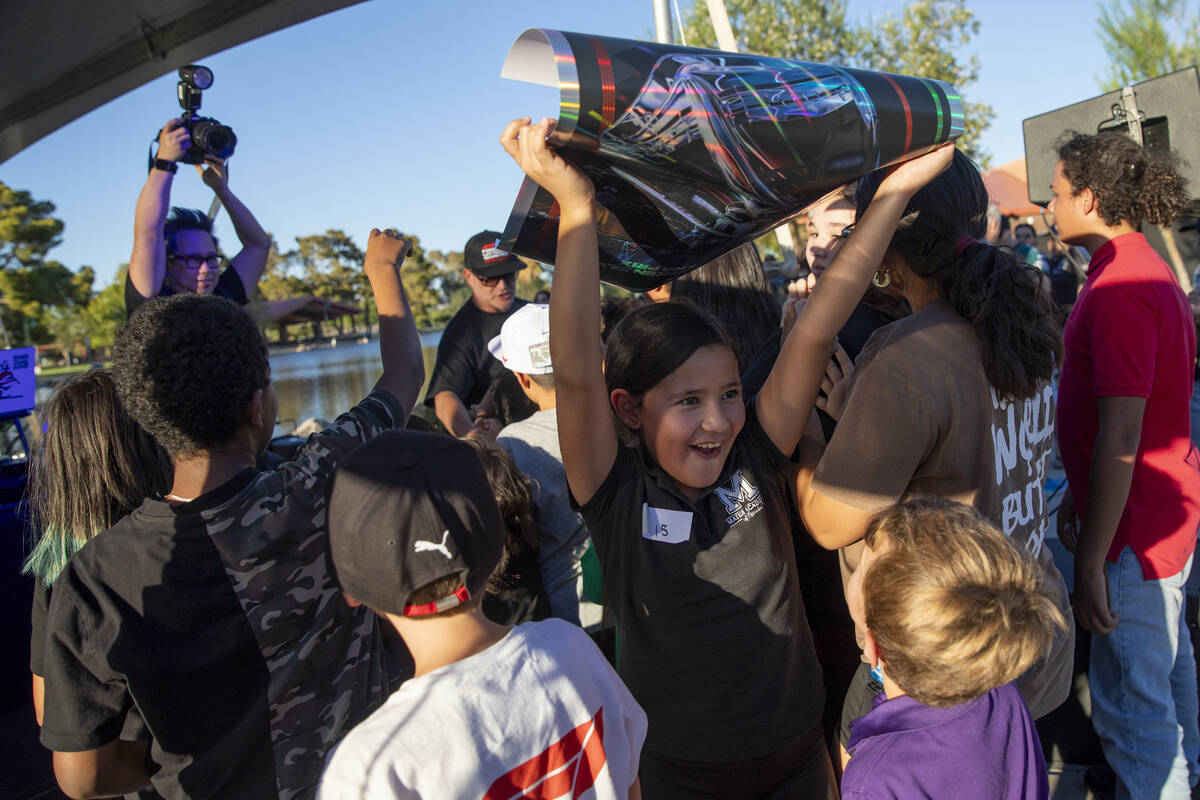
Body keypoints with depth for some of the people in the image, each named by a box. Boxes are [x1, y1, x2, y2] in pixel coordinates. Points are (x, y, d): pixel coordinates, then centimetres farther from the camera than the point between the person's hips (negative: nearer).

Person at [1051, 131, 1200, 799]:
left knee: (1130, 701, 2)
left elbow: (1120, 436, -27)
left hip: (1137, 526, -11)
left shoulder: (1118, 289, -24)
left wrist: (1092, 560, -23)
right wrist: (1080, 498, 19)